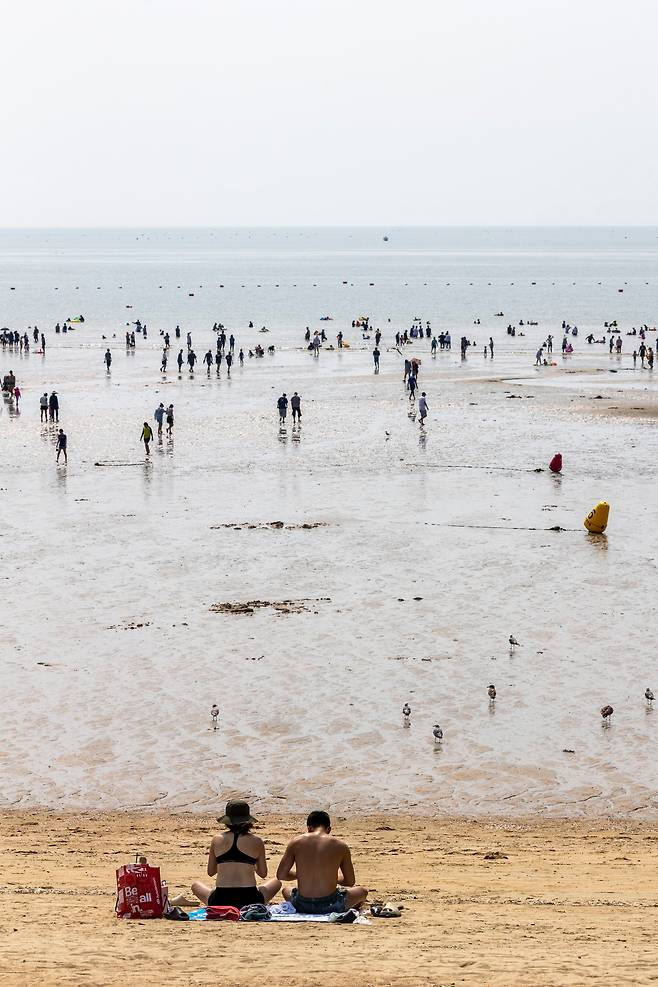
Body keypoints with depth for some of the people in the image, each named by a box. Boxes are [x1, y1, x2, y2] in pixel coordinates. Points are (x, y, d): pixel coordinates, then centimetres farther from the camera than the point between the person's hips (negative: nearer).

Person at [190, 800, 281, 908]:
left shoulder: (217, 840, 4)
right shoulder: (256, 841, 2)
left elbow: (210, 872, 14)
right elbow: (263, 873, 11)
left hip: (220, 901, 0)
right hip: (250, 900, 0)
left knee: (195, 885, 33)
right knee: (276, 882, 31)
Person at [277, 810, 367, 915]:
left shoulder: (296, 842, -1)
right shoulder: (341, 846, -3)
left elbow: (281, 875, 3)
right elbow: (350, 882, 6)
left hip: (302, 905, 1)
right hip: (329, 905, -1)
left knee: (286, 890, 39)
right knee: (362, 891, 29)